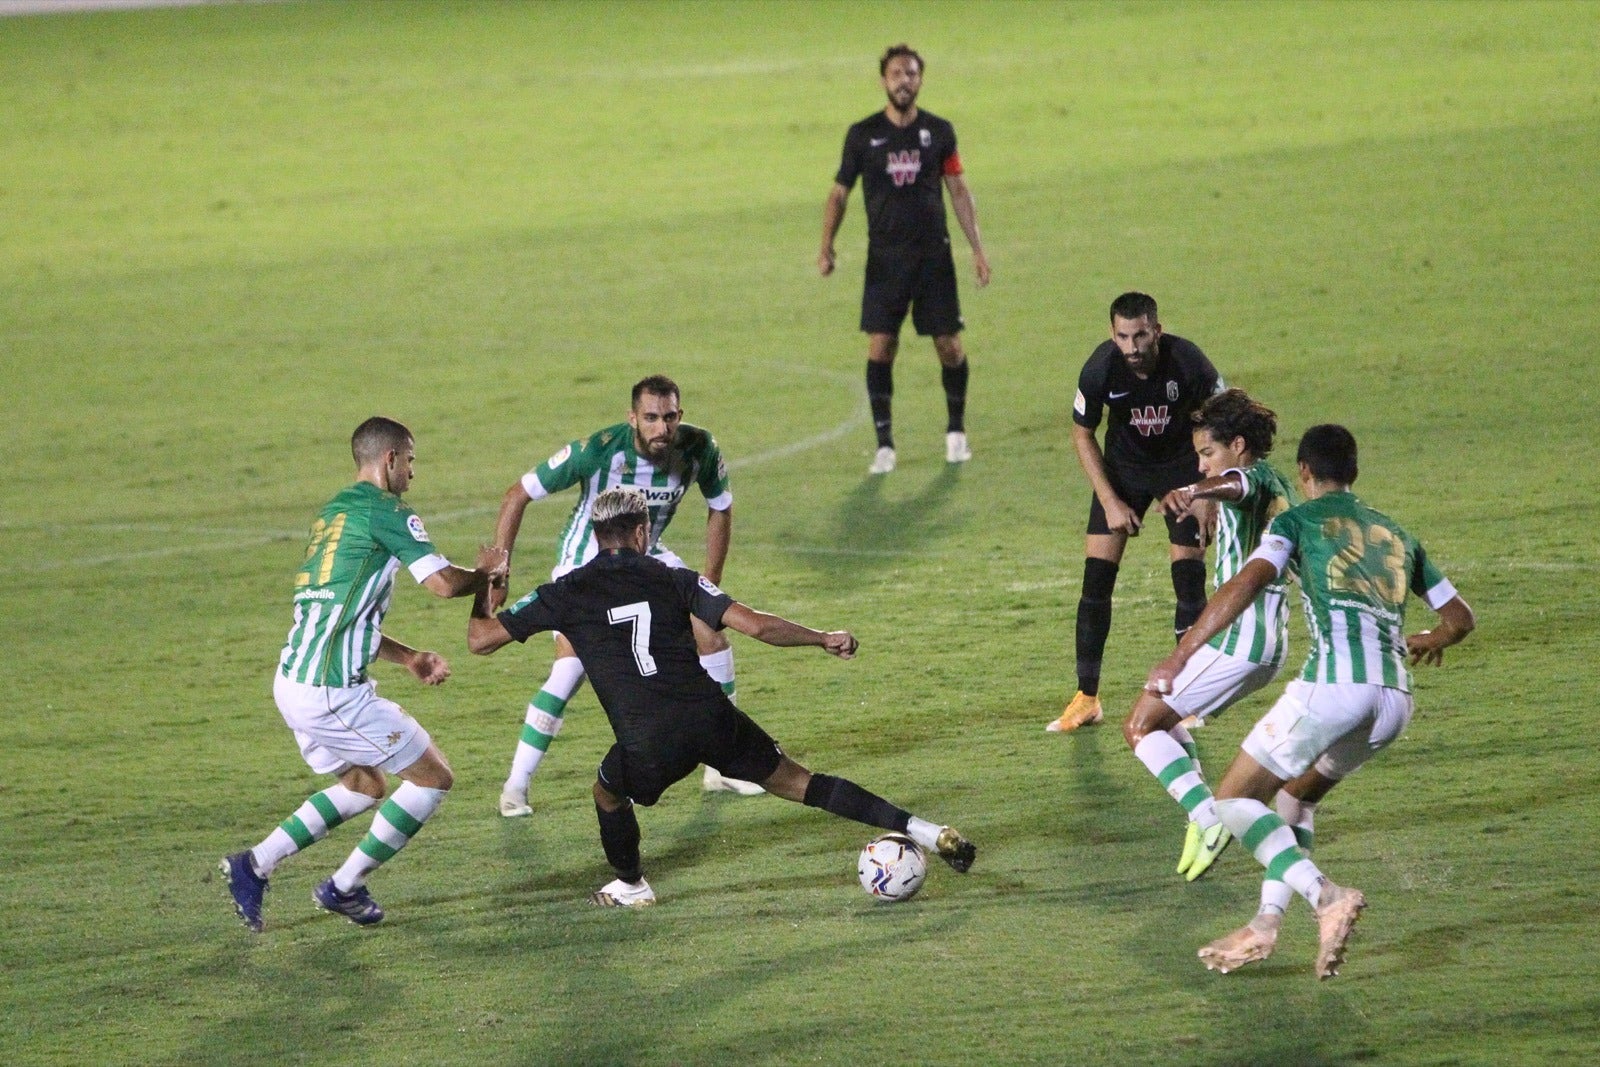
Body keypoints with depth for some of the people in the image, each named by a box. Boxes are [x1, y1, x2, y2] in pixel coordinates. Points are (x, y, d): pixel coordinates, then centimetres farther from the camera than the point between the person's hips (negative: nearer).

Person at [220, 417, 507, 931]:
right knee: (433, 777, 4)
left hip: (293, 682, 9)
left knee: (365, 784, 27)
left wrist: (408, 657, 21)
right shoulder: (386, 512, -9)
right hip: (332, 692, -9)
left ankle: (254, 865, 18)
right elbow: (444, 583, -16)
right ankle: (345, 887, 9)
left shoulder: (333, 513, 20)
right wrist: (486, 571, 5)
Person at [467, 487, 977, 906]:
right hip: (711, 716, 2)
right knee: (796, 782, 13)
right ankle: (921, 830, 8)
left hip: (649, 743, -2)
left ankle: (631, 888, 46)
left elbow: (480, 639, 11)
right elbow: (755, 624, 3)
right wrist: (824, 638, 17)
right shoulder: (673, 580, 11)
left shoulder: (566, 593, 8)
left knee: (608, 793, 31)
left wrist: (482, 594, 33)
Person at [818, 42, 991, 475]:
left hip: (934, 255, 1)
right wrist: (826, 245, -9)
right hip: (885, 257, -1)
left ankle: (956, 431, 22)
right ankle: (884, 444, 1)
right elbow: (839, 192, 4)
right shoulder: (863, 134, 0)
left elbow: (959, 191, 10)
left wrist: (977, 248, 5)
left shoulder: (939, 131, 2)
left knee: (949, 345, 2)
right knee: (880, 346, -6)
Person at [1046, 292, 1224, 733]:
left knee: (1189, 578, -10)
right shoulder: (1101, 369, -24)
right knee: (1096, 577, -6)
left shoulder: (1188, 362, -28)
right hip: (1123, 467, 1)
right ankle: (1086, 698, 4)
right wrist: (1110, 502, -11)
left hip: (1183, 465, -1)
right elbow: (1082, 434, -7)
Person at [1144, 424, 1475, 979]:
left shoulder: (1298, 520, 11)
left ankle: (1326, 896, -15)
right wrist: (1430, 640, 55)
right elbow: (1460, 617, 31)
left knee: (1234, 801, 5)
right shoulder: (1395, 534, 27)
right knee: (1296, 796, 28)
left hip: (1334, 681, -6)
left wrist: (1179, 656, -10)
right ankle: (1265, 924, 15)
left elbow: (1247, 582, -8)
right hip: (1395, 699, 6)